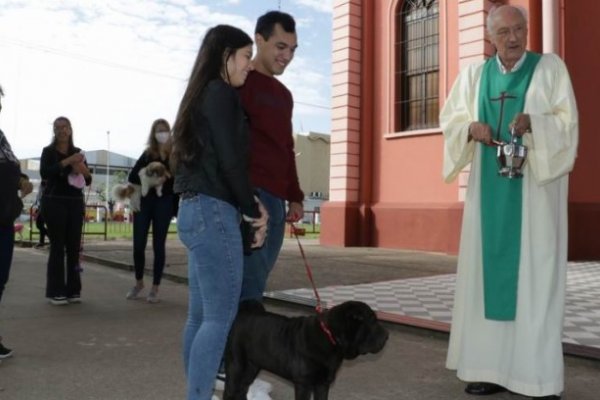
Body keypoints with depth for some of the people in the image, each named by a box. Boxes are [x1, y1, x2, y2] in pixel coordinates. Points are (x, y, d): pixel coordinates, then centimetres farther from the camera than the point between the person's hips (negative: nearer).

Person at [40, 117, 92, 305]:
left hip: (75, 203, 4)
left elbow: (88, 181, 13)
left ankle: (73, 289, 6)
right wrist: (67, 162, -22)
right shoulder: (48, 151, 3)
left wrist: (84, 171, -8)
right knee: (58, 246, -7)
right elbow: (44, 173, -15)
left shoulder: (78, 152, 14)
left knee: (74, 246, 1)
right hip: (54, 202, -4)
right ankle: (55, 291, -3)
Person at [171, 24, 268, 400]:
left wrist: (250, 206, 8)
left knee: (201, 316, 10)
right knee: (220, 316, -6)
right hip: (213, 212, -9)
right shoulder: (221, 93, -6)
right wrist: (252, 209, -1)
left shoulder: (202, 95, 21)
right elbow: (230, 160, -14)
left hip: (198, 211, 9)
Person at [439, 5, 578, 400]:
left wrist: (533, 123, -24)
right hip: (491, 188, 3)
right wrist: (471, 127, -12)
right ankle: (494, 367, 10)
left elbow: (568, 121, -4)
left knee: (535, 273, -6)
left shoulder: (550, 67, 4)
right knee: (489, 270, 2)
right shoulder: (474, 74, 13)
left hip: (535, 187, -3)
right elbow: (450, 118, 10)